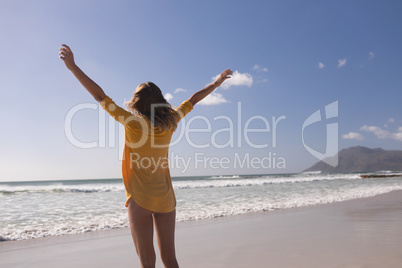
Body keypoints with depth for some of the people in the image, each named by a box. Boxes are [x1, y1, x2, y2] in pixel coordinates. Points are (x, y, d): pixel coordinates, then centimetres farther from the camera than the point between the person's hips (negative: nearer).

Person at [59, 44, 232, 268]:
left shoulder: (133, 122, -9)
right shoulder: (169, 122, 4)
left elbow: (100, 96, -9)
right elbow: (192, 101, 15)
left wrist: (73, 67, -5)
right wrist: (216, 83, 29)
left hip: (140, 199, -4)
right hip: (165, 199, 5)